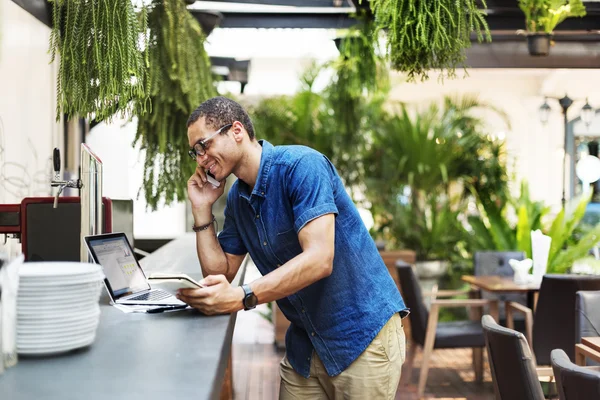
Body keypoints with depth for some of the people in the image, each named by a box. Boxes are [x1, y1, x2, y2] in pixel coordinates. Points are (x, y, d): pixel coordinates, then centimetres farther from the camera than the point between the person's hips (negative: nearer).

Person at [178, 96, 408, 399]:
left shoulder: (301, 165, -18)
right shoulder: (236, 198, 6)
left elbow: (319, 260, -27)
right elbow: (220, 274, 6)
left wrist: (243, 298, -34)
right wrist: (202, 210, -1)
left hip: (362, 335, -7)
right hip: (304, 342, 7)